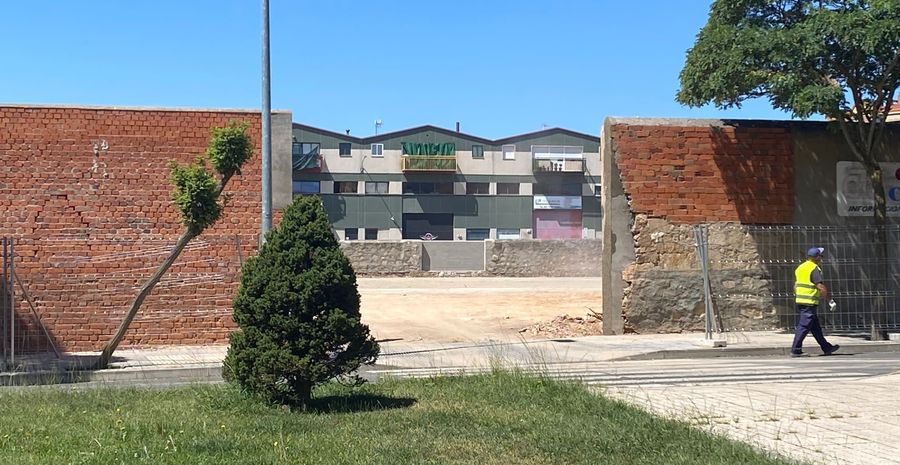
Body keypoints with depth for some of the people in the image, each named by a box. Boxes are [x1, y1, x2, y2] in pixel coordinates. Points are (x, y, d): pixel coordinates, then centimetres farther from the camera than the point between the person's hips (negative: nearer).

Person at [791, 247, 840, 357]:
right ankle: (795, 350, -8)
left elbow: (795, 286, 18)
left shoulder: (800, 267, 15)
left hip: (800, 301, 9)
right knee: (804, 326, -7)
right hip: (810, 302, -9)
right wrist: (828, 299, -8)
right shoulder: (814, 268, -12)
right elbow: (821, 287, -17)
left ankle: (826, 348, 24)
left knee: (815, 327, 15)